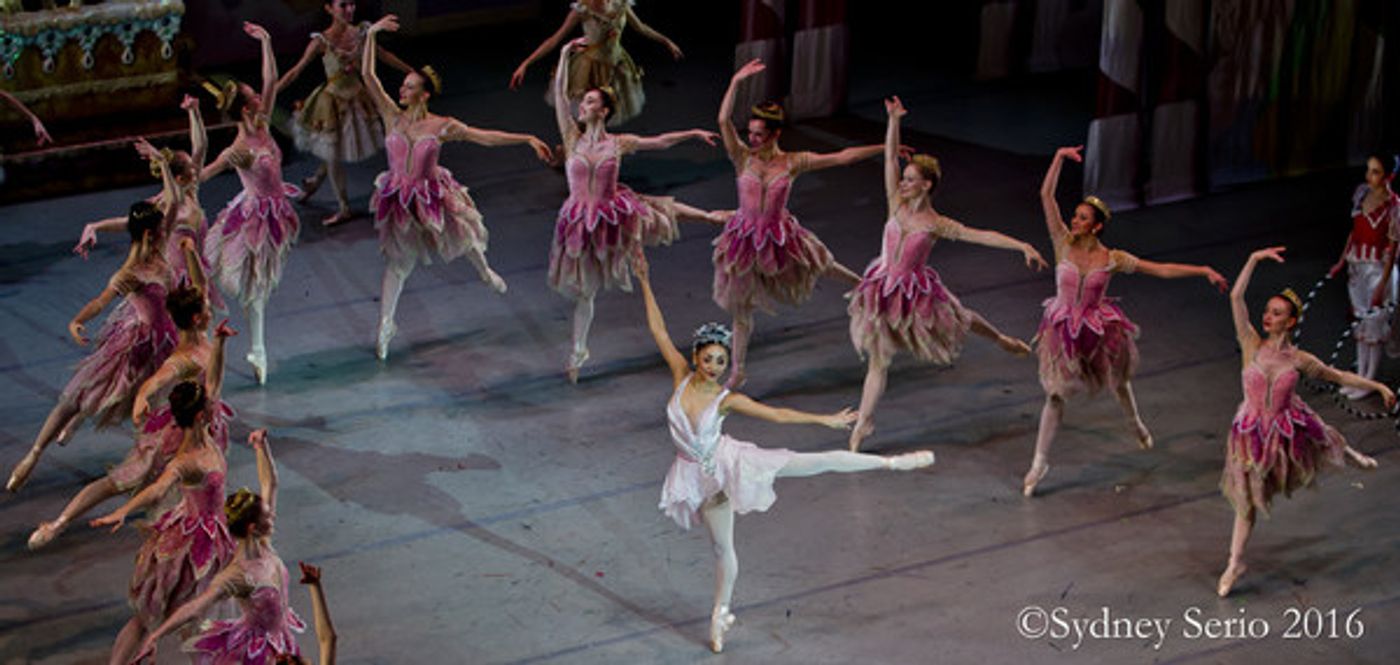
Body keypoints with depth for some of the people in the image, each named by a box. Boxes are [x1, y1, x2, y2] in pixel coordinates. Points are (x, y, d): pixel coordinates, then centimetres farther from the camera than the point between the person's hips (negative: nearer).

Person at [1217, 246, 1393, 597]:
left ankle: (1349, 454, 68)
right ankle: (1235, 563, 26)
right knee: (1247, 500, 11)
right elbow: (1236, 296, -23)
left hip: (1290, 430, 1)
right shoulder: (1251, 344, -16)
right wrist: (1254, 259, -29)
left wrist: (1379, 387, 5)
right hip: (1253, 432, -1)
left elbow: (1337, 376, 2)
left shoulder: (1298, 359, -13)